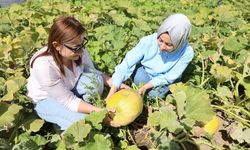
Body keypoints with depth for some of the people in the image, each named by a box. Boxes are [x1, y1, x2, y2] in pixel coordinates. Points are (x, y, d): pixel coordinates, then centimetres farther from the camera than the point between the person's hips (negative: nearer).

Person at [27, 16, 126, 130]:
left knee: (95, 80, -27)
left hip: (70, 88, 4)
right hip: (46, 99, -4)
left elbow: (93, 73, -6)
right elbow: (69, 101, -31)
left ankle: (85, 108, -2)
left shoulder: (78, 51, -24)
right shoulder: (43, 66, -37)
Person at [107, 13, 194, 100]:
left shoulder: (187, 53, -31)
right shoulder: (148, 41, -31)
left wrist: (145, 87, -32)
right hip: (144, 74, 1)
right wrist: (110, 95, -32)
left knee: (156, 93, -28)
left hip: (163, 81, 0)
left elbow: (168, 77, -21)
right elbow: (125, 66, -30)